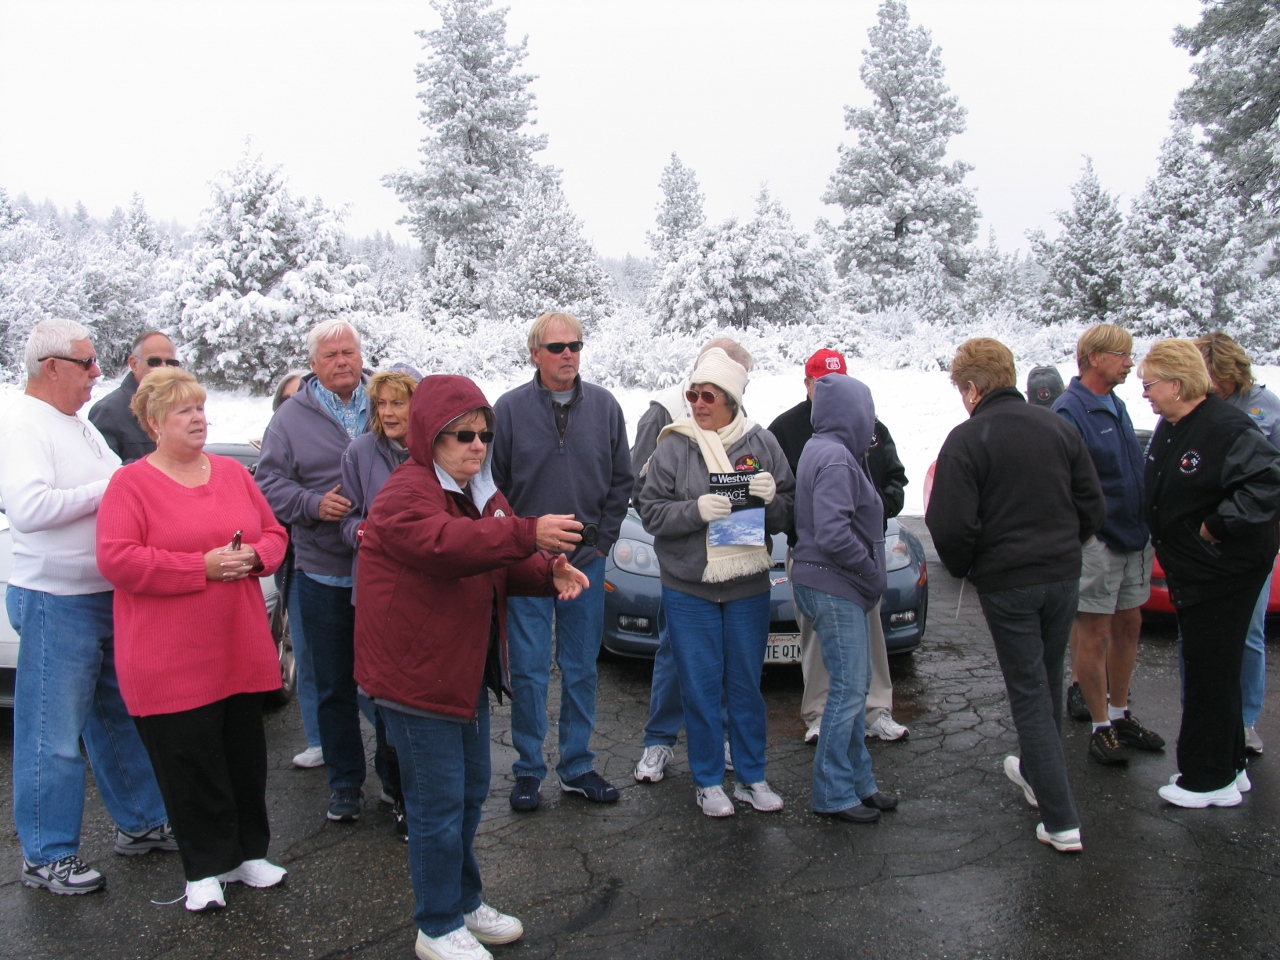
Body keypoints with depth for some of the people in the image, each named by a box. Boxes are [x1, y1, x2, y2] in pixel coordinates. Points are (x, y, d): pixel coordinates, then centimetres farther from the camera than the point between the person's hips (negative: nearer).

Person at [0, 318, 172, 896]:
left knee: (121, 718, 18)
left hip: (111, 597, 9)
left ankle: (140, 822, 31)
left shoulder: (78, 424, 14)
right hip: (56, 604, -9)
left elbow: (121, 491, 24)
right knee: (54, 736, 1)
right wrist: (108, 488, -21)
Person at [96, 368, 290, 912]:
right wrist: (202, 566, -19)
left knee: (245, 753, 12)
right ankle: (205, 869, 19)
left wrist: (254, 556, -8)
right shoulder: (130, 484, -5)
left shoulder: (232, 473, 11)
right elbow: (116, 560, -14)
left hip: (240, 649, 5)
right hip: (170, 659, -5)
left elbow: (273, 533, 16)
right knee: (189, 762, 2)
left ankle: (249, 852, 29)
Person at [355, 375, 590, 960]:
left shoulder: (480, 492, 12)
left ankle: (464, 904, 39)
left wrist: (550, 573, -11)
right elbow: (447, 543, -38)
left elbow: (507, 565, 11)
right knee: (438, 805, 1)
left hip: (468, 672, 9)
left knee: (469, 793, 20)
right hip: (415, 676, -9)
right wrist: (528, 534, -51)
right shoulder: (405, 494, -18)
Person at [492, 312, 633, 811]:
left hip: (587, 561, 2)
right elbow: (493, 486, 0)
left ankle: (578, 766, 25)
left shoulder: (604, 406, 3)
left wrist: (602, 541, 2)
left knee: (582, 670, 11)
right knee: (528, 671, 4)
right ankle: (528, 770, 19)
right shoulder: (510, 408, -4)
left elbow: (621, 481, 8)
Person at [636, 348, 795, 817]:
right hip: (688, 589, -1)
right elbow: (652, 511, -6)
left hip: (749, 587, 2)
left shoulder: (761, 443, 3)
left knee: (747, 686, 12)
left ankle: (752, 777, 28)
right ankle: (708, 781, 21)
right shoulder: (674, 445, -2)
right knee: (701, 688, 6)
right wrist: (697, 510, -22)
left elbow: (787, 516, 5)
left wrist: (771, 498, -17)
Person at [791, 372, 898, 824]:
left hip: (843, 588, 10)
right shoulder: (836, 458, -18)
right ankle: (833, 794, 9)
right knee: (848, 690, -2)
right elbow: (833, 533, -27)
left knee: (854, 687, 16)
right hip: (834, 587, -10)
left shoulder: (823, 449, 14)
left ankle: (859, 782, 27)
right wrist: (872, 573, -15)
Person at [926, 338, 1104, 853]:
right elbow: (1094, 508, 5)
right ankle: (1037, 773, 43)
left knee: (1029, 693, 3)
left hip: (1006, 583, -5)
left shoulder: (967, 439, -14)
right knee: (1049, 682, 22)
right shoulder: (1059, 427, 3)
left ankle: (1061, 820, 4)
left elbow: (952, 526, -18)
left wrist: (962, 568, 1)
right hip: (1064, 577, 5)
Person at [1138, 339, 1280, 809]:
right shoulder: (1169, 428, 7)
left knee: (1210, 673, -1)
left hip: (1226, 571, -9)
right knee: (1205, 668, 18)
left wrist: (1220, 526, -25)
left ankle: (1210, 779, 13)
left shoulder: (1227, 428, -21)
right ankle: (1228, 766, 32)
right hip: (1189, 570, 9)